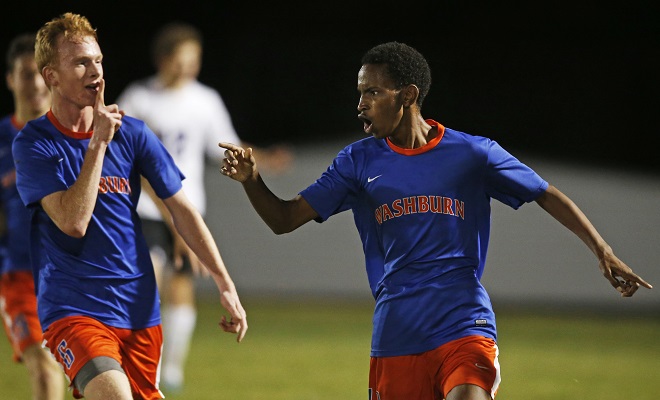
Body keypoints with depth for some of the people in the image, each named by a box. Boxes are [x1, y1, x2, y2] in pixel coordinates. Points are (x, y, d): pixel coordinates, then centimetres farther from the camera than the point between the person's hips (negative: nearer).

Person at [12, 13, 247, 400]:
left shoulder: (132, 133, 3)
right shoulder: (33, 144, -6)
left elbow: (182, 208, 8)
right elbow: (73, 222, -18)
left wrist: (226, 284, 3)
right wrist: (99, 142, -16)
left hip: (139, 310, 5)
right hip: (74, 311, -4)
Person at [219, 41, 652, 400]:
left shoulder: (472, 154, 0)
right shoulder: (359, 162, 6)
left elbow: (547, 195, 7)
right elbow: (285, 219, 5)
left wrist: (603, 252, -1)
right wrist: (251, 179, -14)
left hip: (465, 329, -3)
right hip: (394, 341, 3)